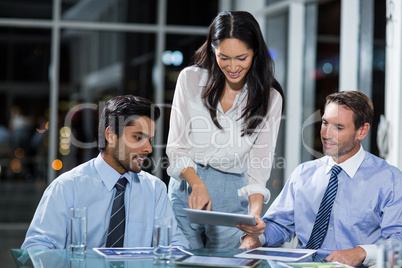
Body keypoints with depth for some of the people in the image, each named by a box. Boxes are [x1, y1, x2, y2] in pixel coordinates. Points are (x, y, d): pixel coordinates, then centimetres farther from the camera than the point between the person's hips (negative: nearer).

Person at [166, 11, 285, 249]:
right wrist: (197, 184, -19)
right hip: (187, 189, 0)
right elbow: (177, 146, -1)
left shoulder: (270, 98, -1)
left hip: (233, 197, 0)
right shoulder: (191, 79, -1)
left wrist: (255, 212, -19)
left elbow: (260, 165, -2)